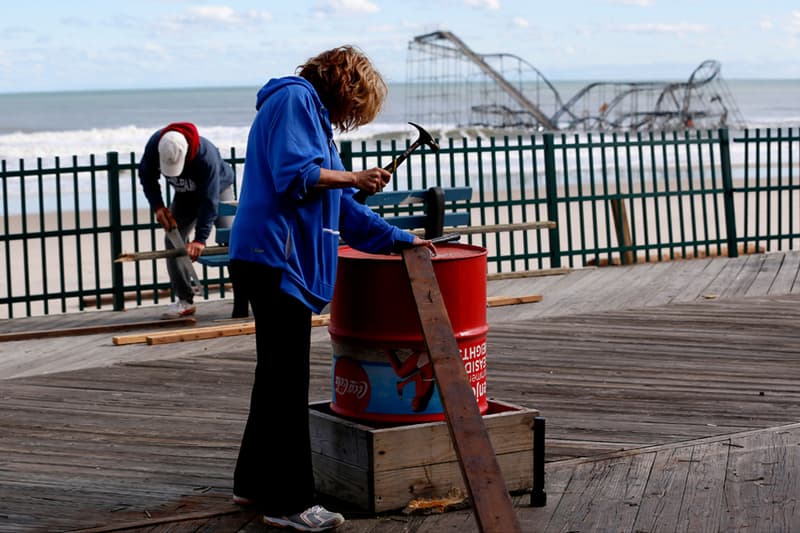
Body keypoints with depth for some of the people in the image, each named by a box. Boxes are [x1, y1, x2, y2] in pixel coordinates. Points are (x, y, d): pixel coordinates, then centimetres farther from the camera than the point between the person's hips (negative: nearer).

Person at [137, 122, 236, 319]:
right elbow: (147, 176, -9)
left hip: (217, 189, -4)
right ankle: (184, 300, -4)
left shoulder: (206, 155, -43)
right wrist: (158, 206, -21)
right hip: (185, 195, 4)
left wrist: (200, 239, -44)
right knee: (173, 241, -7)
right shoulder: (154, 144, -29)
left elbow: (209, 200, -40)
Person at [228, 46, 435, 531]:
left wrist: (399, 240, 23)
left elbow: (339, 207, 25)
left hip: (282, 261, 11)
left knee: (279, 377, 16)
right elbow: (294, 176, -20)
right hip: (275, 255, -11)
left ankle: (256, 483, 25)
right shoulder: (294, 99, -6)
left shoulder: (313, 114, 24)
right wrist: (355, 178, -9)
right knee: (287, 382, -8)